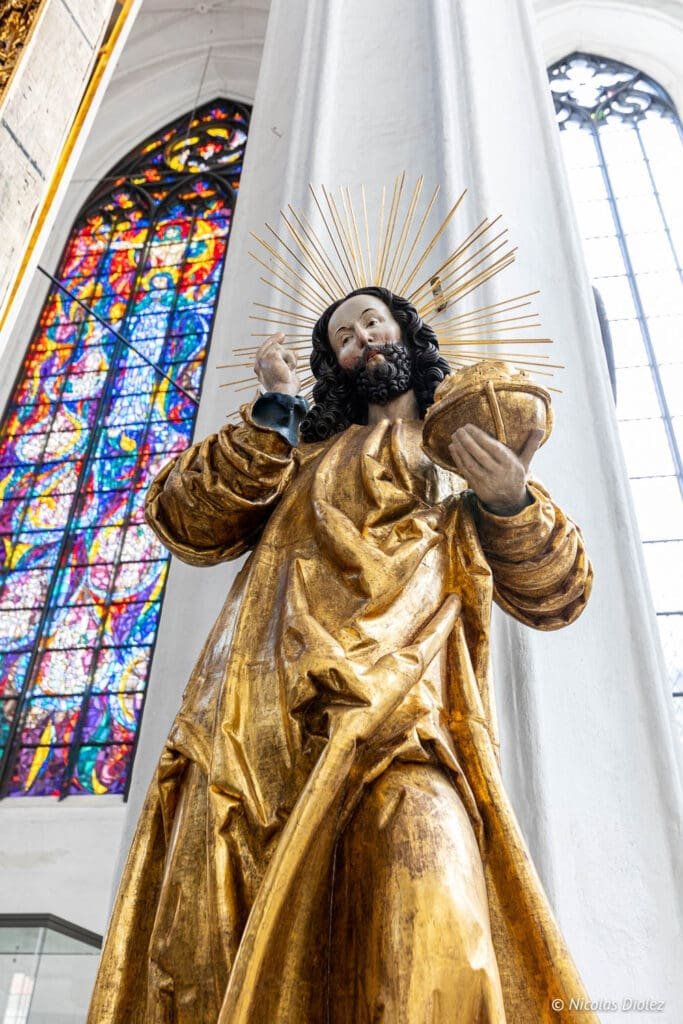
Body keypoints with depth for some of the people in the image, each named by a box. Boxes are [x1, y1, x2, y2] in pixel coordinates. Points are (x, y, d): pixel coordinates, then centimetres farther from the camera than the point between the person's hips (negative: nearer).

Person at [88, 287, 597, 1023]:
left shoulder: (469, 463, 25)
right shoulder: (298, 450, 27)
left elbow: (555, 597, 14)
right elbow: (184, 524, 13)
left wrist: (510, 502, -5)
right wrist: (275, 411, 6)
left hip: (399, 711, -1)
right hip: (266, 710, 2)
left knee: (438, 956, -25)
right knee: (204, 959, -9)